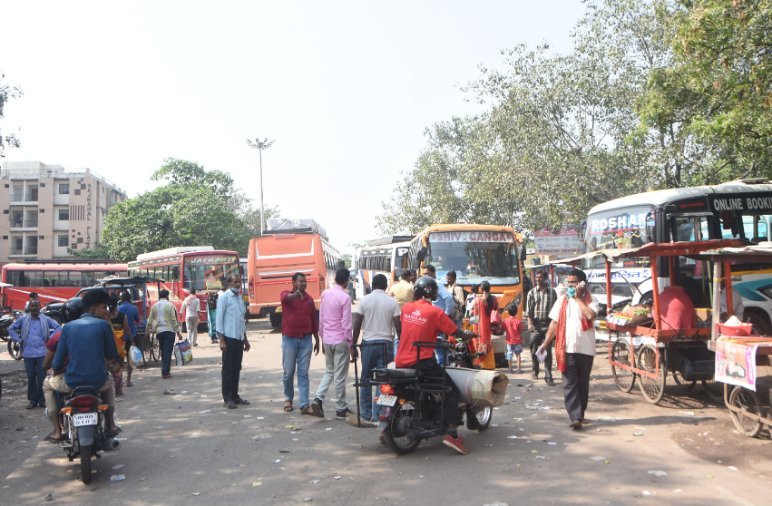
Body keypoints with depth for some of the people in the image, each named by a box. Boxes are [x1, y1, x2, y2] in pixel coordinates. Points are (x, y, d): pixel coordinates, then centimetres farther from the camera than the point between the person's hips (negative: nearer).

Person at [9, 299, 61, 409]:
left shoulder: (46, 319, 1)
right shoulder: (23, 319, 5)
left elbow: (57, 327, 4)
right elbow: (11, 328, 12)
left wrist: (50, 338, -3)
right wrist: (18, 339, 2)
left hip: (42, 353, -2)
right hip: (28, 353, 2)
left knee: (42, 377, -1)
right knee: (31, 377, 7)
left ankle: (42, 399, 7)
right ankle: (32, 399, 16)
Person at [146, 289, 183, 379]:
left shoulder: (154, 306, 8)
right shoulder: (170, 305, -6)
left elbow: (150, 320, 10)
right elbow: (174, 320, -8)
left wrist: (149, 330, 21)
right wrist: (178, 332, -5)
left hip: (159, 331, 5)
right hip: (169, 330, -5)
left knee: (163, 351, 15)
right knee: (168, 352, -3)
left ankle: (164, 371, 17)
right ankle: (166, 373, -6)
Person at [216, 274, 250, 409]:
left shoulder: (240, 298, 14)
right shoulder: (224, 297, -7)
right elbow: (219, 319, -10)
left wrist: (245, 339, 18)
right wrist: (221, 340, -15)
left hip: (239, 338, 7)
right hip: (229, 337, -7)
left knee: (237, 368, 11)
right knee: (228, 368, 0)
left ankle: (235, 395, 20)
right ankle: (227, 398, 5)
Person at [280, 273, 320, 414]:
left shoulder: (309, 299, 9)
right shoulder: (286, 294, -1)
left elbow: (314, 320, 13)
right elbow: (284, 298, -27)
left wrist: (317, 340, 12)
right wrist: (294, 295, -50)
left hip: (306, 340, 2)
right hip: (289, 339, -2)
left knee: (303, 373, 2)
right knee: (289, 372, 8)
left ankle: (304, 404, 1)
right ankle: (288, 398, 29)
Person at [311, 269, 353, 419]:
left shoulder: (325, 294, 4)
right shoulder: (345, 298, -14)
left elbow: (321, 318, 9)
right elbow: (346, 323, -14)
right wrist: (351, 344, -7)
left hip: (327, 339, 6)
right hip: (341, 340, -6)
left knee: (329, 371, 18)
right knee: (340, 376, 2)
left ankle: (318, 398, 1)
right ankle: (341, 409, 11)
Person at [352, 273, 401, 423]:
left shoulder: (364, 300, -1)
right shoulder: (392, 302, -1)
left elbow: (357, 325, -4)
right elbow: (398, 326, -4)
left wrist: (354, 345, 3)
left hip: (368, 343, 1)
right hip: (386, 343, -1)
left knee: (365, 379, 12)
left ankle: (365, 413, 17)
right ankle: (377, 415, 3)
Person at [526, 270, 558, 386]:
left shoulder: (552, 292, 5)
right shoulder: (532, 292, 4)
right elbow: (528, 309, 0)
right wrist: (530, 323, -11)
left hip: (548, 324, -1)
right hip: (536, 324, 1)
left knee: (548, 350, -4)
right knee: (534, 349, 8)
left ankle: (548, 376, -2)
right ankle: (534, 371, 27)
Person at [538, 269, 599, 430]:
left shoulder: (590, 300, 0)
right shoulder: (562, 300, 8)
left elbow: (590, 315, -22)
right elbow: (554, 323, 9)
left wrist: (578, 298, -12)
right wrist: (545, 344, 4)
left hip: (585, 349, -1)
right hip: (566, 348, 1)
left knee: (583, 383, 10)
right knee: (570, 384, -6)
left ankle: (579, 414, 24)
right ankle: (576, 417, -9)